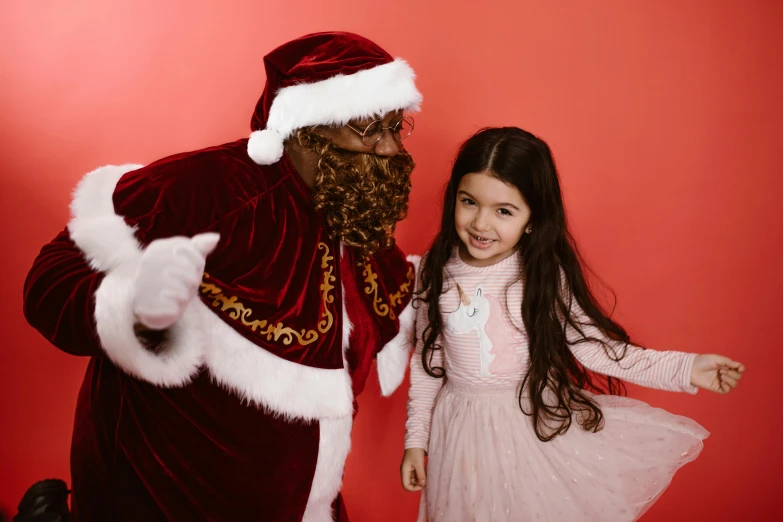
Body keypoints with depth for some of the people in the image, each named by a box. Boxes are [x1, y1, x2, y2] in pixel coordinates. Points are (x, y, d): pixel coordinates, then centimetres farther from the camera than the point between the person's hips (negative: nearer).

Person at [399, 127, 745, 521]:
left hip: (537, 425, -1)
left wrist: (684, 368, -14)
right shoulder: (436, 272, -10)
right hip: (462, 432, 1)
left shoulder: (543, 275, -14)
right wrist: (416, 439, 4)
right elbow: (427, 359, -1)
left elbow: (591, 344, -9)